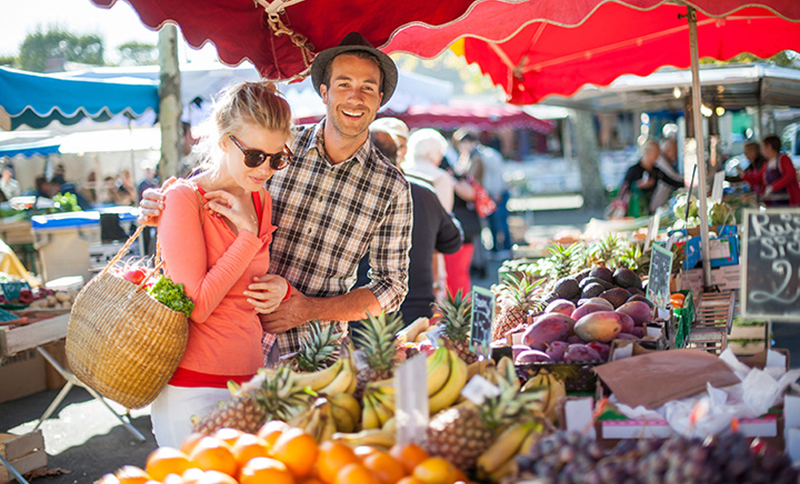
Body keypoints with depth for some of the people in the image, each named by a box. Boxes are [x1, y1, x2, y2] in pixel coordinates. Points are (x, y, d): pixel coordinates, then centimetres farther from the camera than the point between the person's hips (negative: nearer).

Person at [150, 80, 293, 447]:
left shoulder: (261, 201, 10)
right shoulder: (183, 199, -11)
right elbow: (197, 306, -17)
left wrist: (279, 287, 1)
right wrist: (248, 235, -15)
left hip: (249, 379, 7)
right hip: (194, 388, -6)